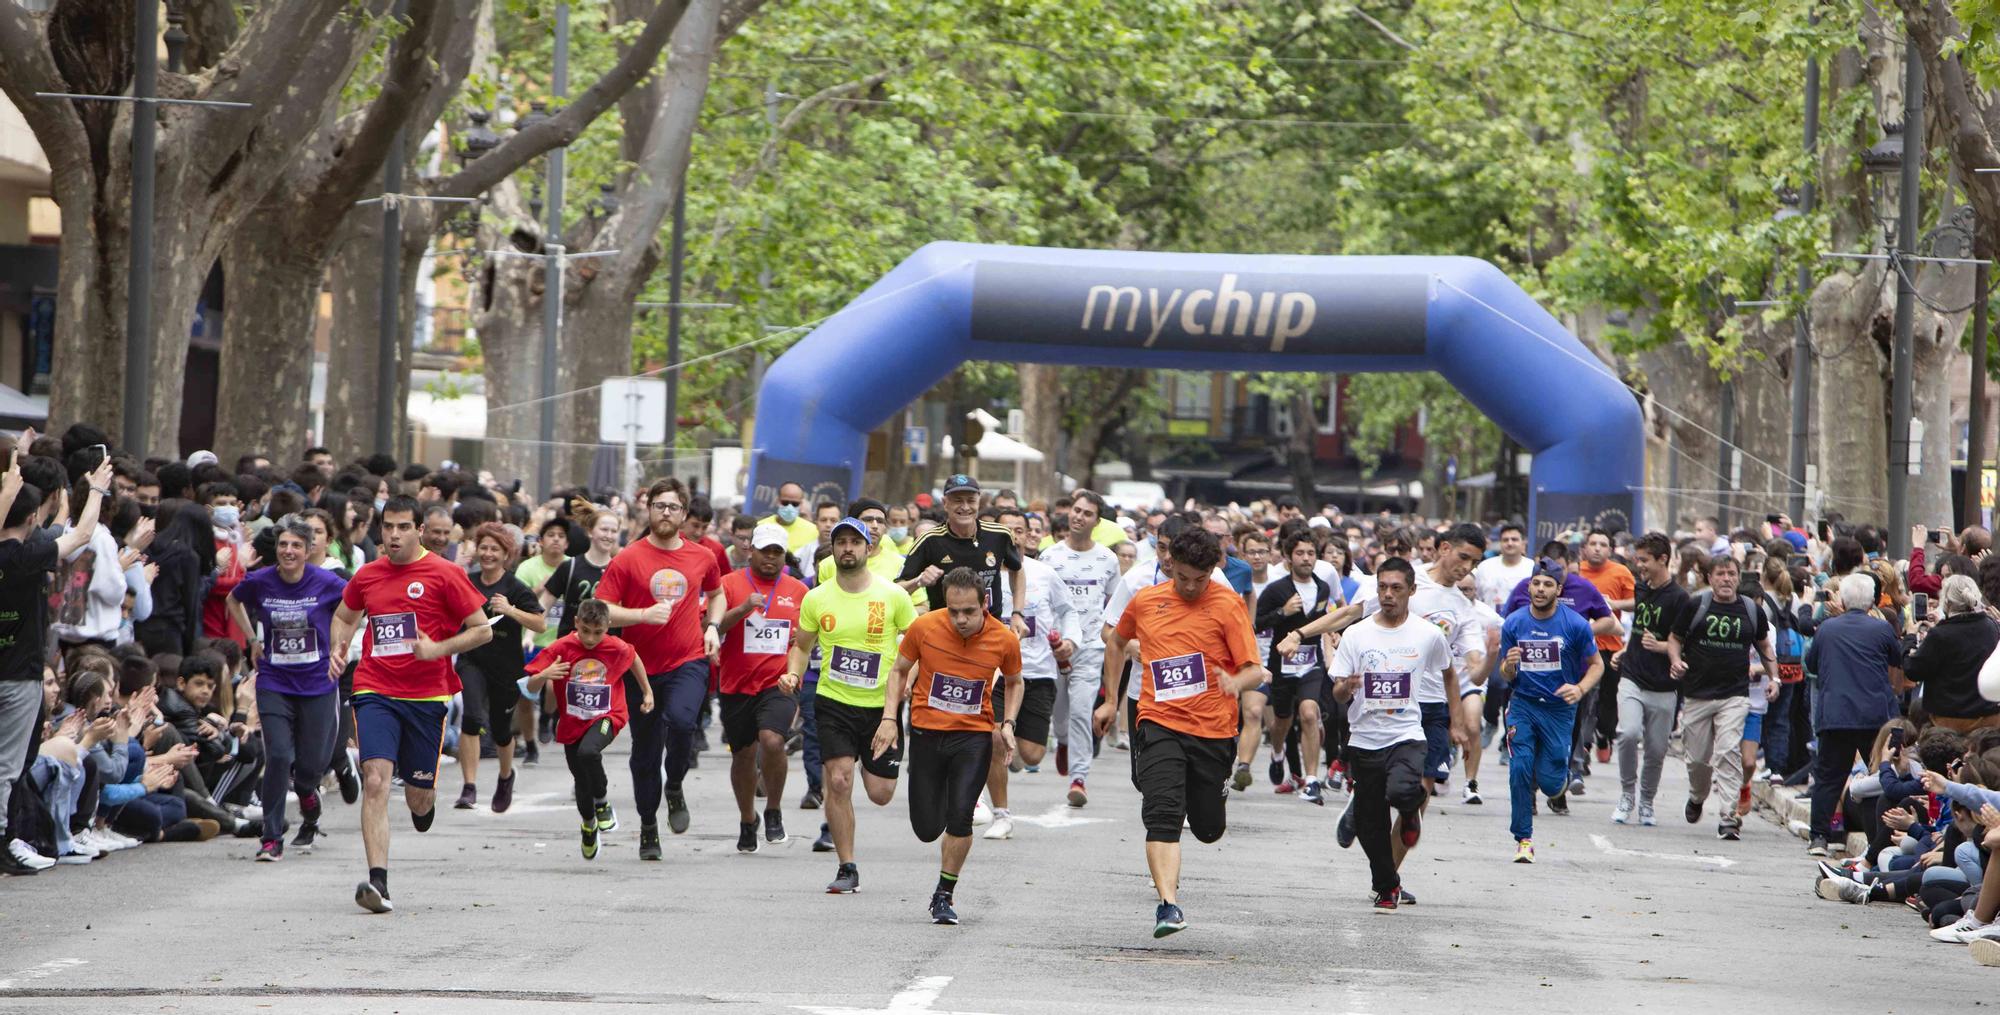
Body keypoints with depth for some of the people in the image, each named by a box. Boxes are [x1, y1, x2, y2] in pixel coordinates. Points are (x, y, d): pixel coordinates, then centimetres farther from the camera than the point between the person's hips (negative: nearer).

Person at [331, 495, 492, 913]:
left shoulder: (444, 574, -4)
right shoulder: (368, 574, 8)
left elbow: (483, 630, -3)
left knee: (418, 796, 7)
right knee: (375, 781, -18)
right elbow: (344, 616, 28)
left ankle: (425, 801, 48)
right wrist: (338, 650, 8)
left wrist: (439, 649, -17)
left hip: (426, 696, -1)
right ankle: (378, 882, -23)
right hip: (375, 691, 1)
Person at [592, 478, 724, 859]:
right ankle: (648, 829, 21)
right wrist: (645, 615, -20)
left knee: (680, 719, -28)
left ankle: (675, 788, -1)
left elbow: (716, 593, 27)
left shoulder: (702, 557, 6)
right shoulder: (628, 559, -3)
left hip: (689, 662, 0)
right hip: (642, 666, 0)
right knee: (645, 752, 6)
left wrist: (713, 627, 9)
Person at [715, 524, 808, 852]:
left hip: (779, 685, -1)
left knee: (772, 740, -24)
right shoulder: (730, 584, 2)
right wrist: (743, 609, -22)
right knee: (743, 755, 9)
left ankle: (774, 811, -3)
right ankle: (747, 822, 31)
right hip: (737, 685, 1)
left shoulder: (798, 591, 9)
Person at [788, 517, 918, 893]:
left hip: (882, 704, 0)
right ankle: (847, 869, -3)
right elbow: (802, 646, 14)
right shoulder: (816, 599, 1)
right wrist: (793, 673, -6)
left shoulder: (893, 595, -4)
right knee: (838, 780, -14)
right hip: (833, 702, 0)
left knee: (880, 794, 2)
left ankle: (871, 765, 41)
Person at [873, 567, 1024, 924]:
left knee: (960, 817, -16)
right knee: (927, 828, 1)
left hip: (974, 736, -1)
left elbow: (1014, 683, 12)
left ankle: (944, 895, 2)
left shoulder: (1004, 640, -8)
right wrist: (889, 718, -4)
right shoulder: (924, 627, -10)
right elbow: (901, 671, 6)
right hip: (927, 732, 1)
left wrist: (1008, 725, -1)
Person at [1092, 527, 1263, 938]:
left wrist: (1237, 682, -32)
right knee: (1163, 814, -19)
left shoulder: (1227, 604, -5)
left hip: (1213, 730, -1)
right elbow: (1115, 641, 27)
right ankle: (1169, 904, -25)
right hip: (1160, 723, 1)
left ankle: (1215, 793, 46)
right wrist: (1110, 700, 27)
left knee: (1208, 829, 10)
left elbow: (1255, 669, -9)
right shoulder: (1145, 601, 6)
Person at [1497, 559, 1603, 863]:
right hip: (1523, 704, 1)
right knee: (1519, 769, -14)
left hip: (1559, 708, -1)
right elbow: (1506, 675, 6)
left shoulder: (1576, 624, -9)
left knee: (1549, 781, -4)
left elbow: (1596, 664, 1)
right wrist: (1509, 665, -19)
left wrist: (1580, 689, -18)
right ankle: (1523, 839, -1)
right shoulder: (1514, 623, -3)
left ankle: (1562, 783, 36)